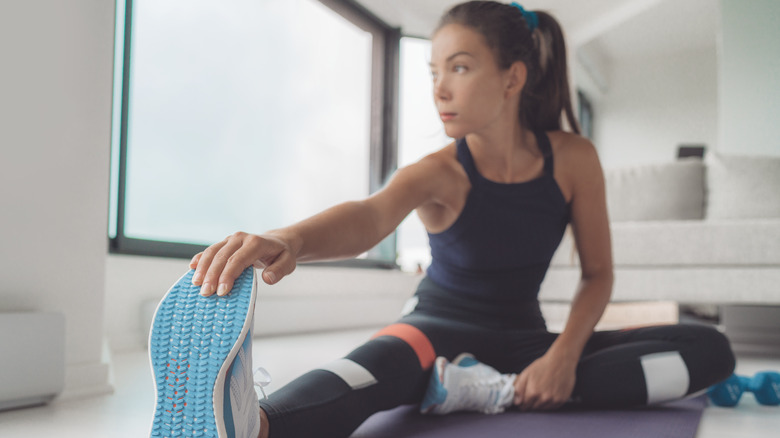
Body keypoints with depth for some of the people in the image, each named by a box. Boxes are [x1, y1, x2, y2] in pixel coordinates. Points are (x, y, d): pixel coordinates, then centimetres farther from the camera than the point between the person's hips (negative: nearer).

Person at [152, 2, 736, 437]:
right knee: (377, 368, -41)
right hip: (441, 329, -4)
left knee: (711, 351, -15)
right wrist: (287, 240, -64)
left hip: (522, 337, 4)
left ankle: (498, 391, -28)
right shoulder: (439, 173, -17)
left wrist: (564, 356, -22)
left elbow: (598, 273, -2)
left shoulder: (573, 158, -9)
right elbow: (371, 215, -40)